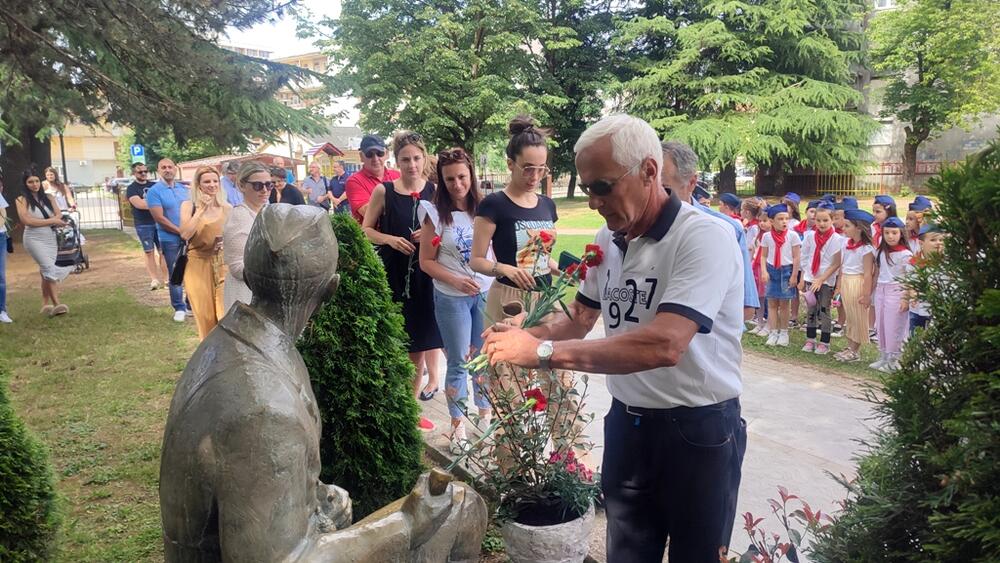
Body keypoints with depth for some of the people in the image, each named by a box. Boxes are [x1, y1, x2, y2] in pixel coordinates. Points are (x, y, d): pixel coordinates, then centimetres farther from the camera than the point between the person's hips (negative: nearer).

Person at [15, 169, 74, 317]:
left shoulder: (48, 198, 11)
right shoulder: (22, 200, -1)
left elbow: (59, 215, 2)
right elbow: (26, 220, -11)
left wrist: (40, 222, -13)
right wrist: (52, 221, -8)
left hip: (51, 238, 4)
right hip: (34, 239, -4)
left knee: (46, 271, 7)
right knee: (49, 268, -18)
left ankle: (45, 304, 14)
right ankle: (56, 303, -19)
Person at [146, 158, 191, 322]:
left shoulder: (183, 188, 9)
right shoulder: (154, 191, -8)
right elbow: (159, 218, -14)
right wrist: (181, 231, -14)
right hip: (170, 239, -4)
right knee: (175, 275, 4)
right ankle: (179, 308, 15)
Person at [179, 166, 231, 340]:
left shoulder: (227, 208, 4)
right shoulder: (188, 206, -2)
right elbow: (185, 234, -17)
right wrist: (201, 210, -16)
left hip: (222, 265, 1)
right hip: (197, 266, -1)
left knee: (226, 312, -6)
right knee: (205, 314, 6)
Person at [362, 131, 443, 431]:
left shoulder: (435, 191, 1)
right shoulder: (383, 191, -2)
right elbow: (366, 229, 4)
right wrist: (390, 239, -14)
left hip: (424, 274, 1)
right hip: (392, 275, -1)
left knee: (418, 343, 8)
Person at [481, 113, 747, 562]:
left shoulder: (705, 238, -22)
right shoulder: (608, 240, 2)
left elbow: (663, 345, -33)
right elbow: (581, 314, 14)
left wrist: (544, 352, -31)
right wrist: (527, 336, -8)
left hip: (697, 431, -6)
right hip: (626, 423, 6)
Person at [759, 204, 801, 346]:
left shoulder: (793, 235, -6)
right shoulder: (767, 236, -1)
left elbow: (796, 257, -5)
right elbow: (763, 256, 3)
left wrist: (794, 276, -8)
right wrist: (764, 271, -10)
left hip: (787, 270, -2)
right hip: (771, 271, 2)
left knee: (784, 304, 5)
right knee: (772, 303, 5)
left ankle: (783, 332, 16)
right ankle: (773, 332, 12)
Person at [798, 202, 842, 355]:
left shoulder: (837, 239, -8)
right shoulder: (810, 236, 1)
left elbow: (836, 264, -10)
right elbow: (804, 259, 6)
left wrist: (821, 279, -14)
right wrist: (802, 279, 4)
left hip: (827, 280, -3)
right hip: (810, 278, 3)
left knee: (824, 311, 2)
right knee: (811, 310, 10)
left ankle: (824, 343, 10)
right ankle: (810, 340, 19)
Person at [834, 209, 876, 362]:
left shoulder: (866, 249, -16)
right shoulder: (845, 243, 5)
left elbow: (868, 274, -17)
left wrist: (867, 295, -18)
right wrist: (838, 286, 11)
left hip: (858, 284, -7)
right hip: (845, 282, 7)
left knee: (858, 318, 4)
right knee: (849, 317, 16)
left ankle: (855, 351, 13)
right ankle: (850, 347, 26)